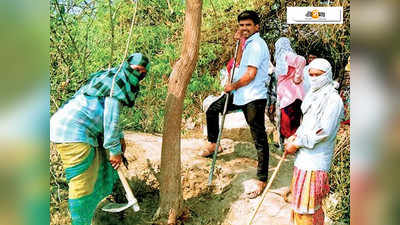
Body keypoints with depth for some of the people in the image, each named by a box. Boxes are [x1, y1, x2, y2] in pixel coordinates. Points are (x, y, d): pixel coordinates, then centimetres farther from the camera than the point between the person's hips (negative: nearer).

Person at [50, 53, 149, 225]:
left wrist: (119, 138, 29)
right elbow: (111, 117, -16)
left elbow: (110, 115, 30)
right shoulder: (117, 79, -11)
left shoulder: (112, 78, 21)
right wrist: (115, 149, -11)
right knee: (83, 184, -3)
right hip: (73, 132, -11)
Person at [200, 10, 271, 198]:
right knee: (212, 110, 20)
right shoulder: (248, 44, 17)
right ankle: (213, 144, 38)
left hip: (254, 98, -10)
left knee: (259, 138, -4)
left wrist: (233, 85, -6)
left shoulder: (256, 45, -14)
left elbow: (251, 74, -21)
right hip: (240, 95, 10)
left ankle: (261, 179, 3)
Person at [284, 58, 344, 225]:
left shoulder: (333, 100, -13)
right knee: (300, 199, 19)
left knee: (307, 206, -2)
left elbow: (324, 132, -19)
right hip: (303, 156, 8)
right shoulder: (313, 96, 14)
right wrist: (295, 137, 2)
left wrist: (297, 144, -13)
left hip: (316, 160, -8)